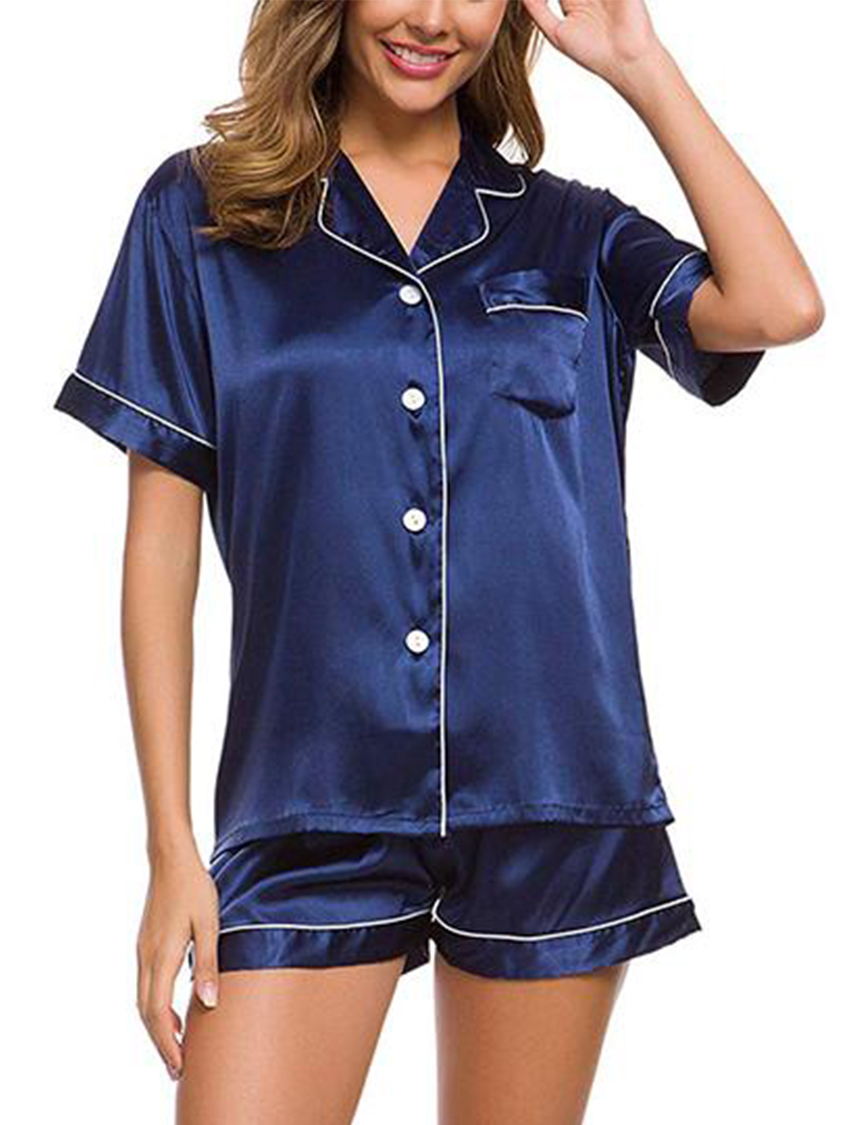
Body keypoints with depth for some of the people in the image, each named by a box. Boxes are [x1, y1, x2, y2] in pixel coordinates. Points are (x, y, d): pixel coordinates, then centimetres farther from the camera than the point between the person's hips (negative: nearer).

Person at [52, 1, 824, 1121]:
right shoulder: (201, 209, 5)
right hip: (312, 808, -1)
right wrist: (170, 846, -2)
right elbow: (161, 538, 2)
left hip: (553, 799, 1)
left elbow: (776, 308, -11)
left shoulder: (572, 233, 8)